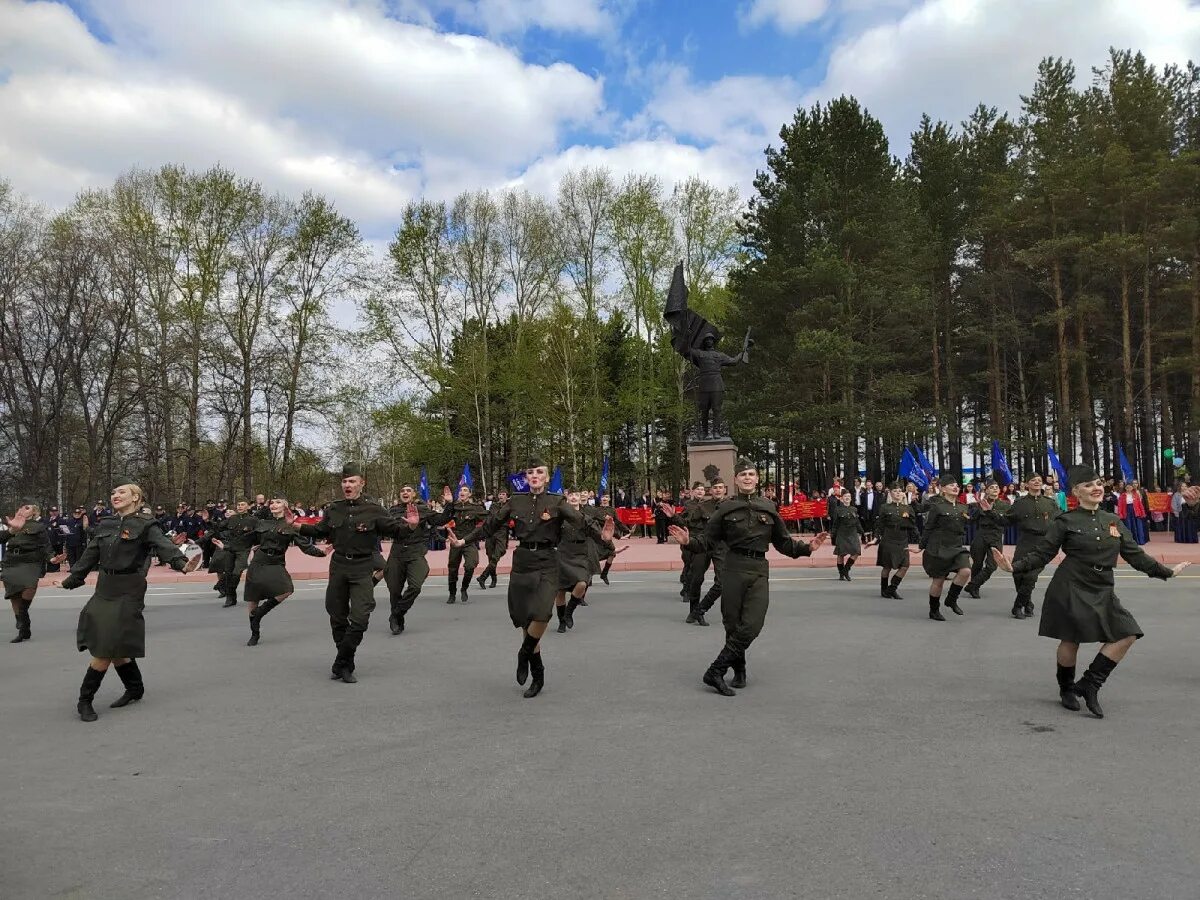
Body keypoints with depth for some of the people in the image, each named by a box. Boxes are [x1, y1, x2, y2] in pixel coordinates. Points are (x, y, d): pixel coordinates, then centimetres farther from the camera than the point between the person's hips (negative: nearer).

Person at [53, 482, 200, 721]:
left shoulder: (145, 525, -8)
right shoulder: (104, 525, 10)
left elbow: (165, 546, -23)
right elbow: (89, 557, 19)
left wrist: (182, 564, -41)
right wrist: (70, 581, 26)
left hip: (128, 593, -6)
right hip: (104, 590, 6)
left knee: (107, 649, -4)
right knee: (114, 649, 10)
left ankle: (85, 701, 9)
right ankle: (135, 689, 28)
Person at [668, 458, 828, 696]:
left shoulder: (768, 508, 8)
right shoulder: (726, 508, 3)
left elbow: (784, 542, 16)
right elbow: (707, 540, 2)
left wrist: (807, 547, 1)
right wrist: (688, 541, -17)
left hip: (759, 571, 1)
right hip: (733, 569, -1)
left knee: (752, 626, -11)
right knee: (733, 625, 4)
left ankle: (715, 672, -5)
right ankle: (739, 671, 24)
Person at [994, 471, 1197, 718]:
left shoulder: (1113, 521, 10)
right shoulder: (1065, 522, -6)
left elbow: (1135, 554, 17)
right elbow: (1041, 553, -7)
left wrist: (1167, 572, 19)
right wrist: (1014, 566, -21)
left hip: (1102, 591, 6)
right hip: (1070, 589, -6)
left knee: (1126, 634, -1)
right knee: (1070, 640, -1)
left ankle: (1089, 684, 9)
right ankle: (1066, 689, 23)